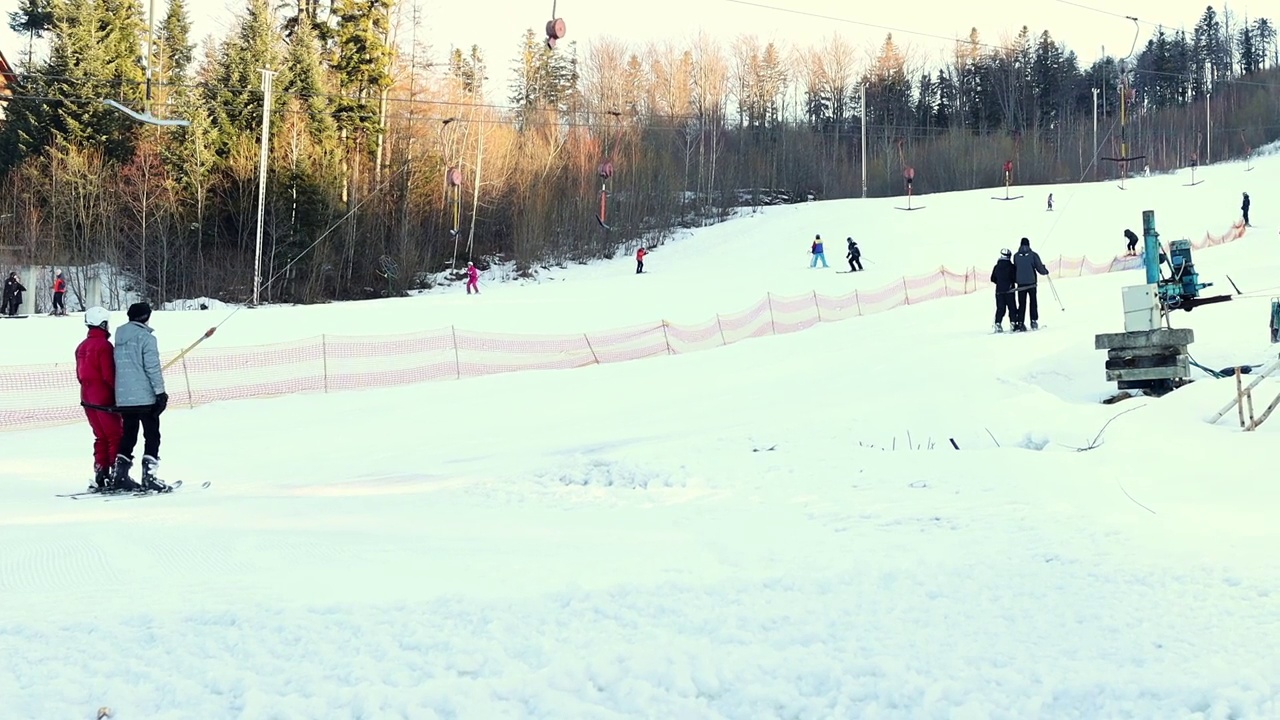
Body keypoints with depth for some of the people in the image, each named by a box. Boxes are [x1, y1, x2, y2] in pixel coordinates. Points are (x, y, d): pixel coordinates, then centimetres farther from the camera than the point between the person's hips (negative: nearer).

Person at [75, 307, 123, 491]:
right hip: (104, 398, -8)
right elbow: (109, 375, -18)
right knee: (116, 436, -3)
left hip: (87, 398, 8)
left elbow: (80, 374, 14)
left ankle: (100, 475, 11)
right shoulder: (104, 345, -15)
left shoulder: (82, 347, 11)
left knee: (101, 437, 13)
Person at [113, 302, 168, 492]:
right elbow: (153, 368, -14)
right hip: (144, 396, -7)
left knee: (128, 435, 15)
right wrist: (160, 392, -10)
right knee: (152, 435, 0)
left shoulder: (120, 337, 13)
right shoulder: (146, 337, -10)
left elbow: (119, 366, 18)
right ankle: (149, 477, -6)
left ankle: (121, 475, 12)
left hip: (123, 397, 7)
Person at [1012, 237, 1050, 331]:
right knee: (1033, 302, 11)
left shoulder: (1016, 256, 1)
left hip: (1020, 283, 2)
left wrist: (1014, 281, 23)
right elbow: (1039, 267, -3)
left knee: (1022, 304, 5)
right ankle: (1034, 321, 6)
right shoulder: (1033, 255, -6)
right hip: (1031, 282, -2)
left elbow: (1014, 269, 9)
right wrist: (1045, 271, 18)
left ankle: (1020, 323, -2)